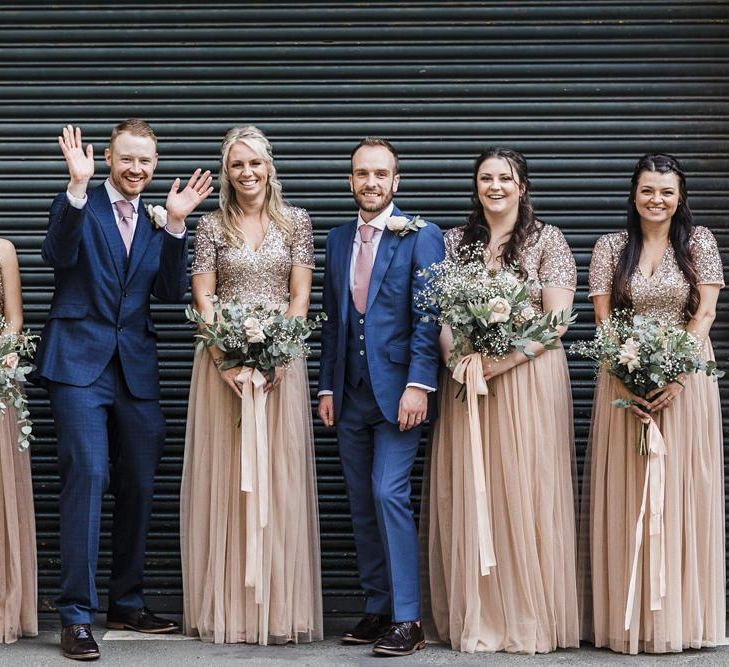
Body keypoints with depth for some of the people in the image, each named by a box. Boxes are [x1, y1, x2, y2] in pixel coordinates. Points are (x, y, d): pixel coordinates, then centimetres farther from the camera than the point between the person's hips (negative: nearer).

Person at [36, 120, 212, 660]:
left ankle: (127, 603, 23)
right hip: (80, 361, -5)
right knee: (87, 474, -14)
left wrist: (176, 224, -8)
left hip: (136, 367, 5)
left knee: (139, 484, 10)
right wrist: (78, 187, -29)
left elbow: (172, 290, 3)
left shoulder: (158, 220, 13)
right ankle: (77, 615, -10)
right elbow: (58, 254, -19)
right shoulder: (78, 205, 1)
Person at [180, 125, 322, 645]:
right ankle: (227, 608, 5)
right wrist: (229, 360, -12)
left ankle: (279, 607, 4)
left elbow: (300, 295, 2)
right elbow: (202, 298, 2)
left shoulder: (296, 222, 7)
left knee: (280, 478, -1)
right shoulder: (212, 226, 7)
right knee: (224, 479, 0)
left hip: (281, 361, 0)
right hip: (224, 361, 0)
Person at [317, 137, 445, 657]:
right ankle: (378, 609, 16)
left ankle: (408, 619, -9)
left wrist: (418, 385, -17)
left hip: (398, 391, -6)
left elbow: (428, 317, -9)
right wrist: (327, 387, 11)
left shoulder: (420, 237, -3)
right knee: (362, 505, 8)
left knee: (389, 494, -13)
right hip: (351, 395, 6)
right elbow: (332, 319, 16)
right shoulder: (338, 240, 14)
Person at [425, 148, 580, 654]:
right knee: (468, 495, 2)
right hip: (467, 381, 3)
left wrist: (506, 359, -17)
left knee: (527, 493, -3)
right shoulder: (456, 242, 11)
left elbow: (557, 319, -6)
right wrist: (454, 357, -12)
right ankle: (479, 618, 9)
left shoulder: (547, 240, 1)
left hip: (529, 378, -3)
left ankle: (532, 618, 5)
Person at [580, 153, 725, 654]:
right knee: (627, 496, 1)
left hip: (686, 380, -1)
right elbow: (603, 320, 1)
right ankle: (629, 615, 6)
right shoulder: (611, 247, 5)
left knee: (683, 492, 0)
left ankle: (682, 615, 6)